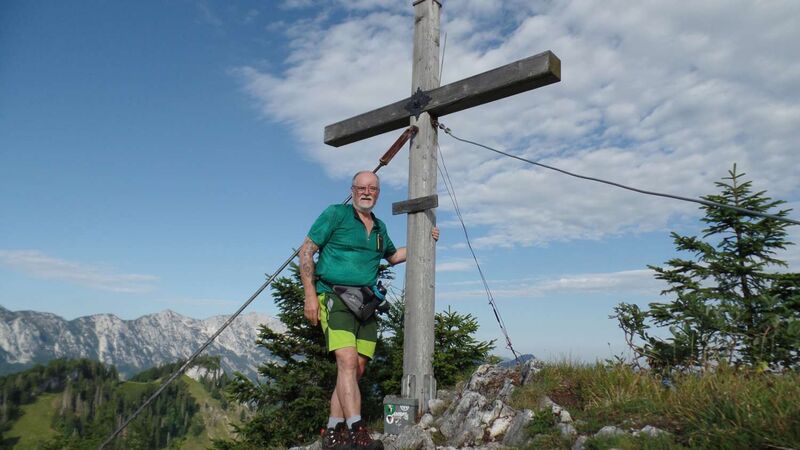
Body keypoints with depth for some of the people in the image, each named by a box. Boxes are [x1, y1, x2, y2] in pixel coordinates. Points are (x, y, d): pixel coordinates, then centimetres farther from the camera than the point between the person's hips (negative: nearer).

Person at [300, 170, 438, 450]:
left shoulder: (379, 227, 18)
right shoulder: (335, 214, 0)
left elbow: (392, 257, 36)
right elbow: (306, 251, -4)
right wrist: (310, 295, -12)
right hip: (335, 298, -6)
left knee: (357, 369, 4)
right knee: (347, 362, -21)